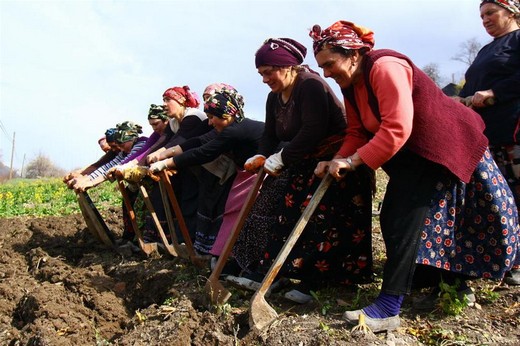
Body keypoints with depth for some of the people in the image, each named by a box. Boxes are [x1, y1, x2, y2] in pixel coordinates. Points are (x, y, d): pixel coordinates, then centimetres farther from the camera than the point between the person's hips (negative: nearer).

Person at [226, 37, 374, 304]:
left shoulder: (311, 85, -19)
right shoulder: (275, 97, 10)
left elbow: (312, 132, -28)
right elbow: (270, 134, 10)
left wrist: (280, 159, -24)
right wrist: (261, 157, -10)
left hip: (333, 160, -9)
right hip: (302, 163, 9)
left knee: (317, 220, -16)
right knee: (272, 205, -1)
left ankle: (312, 281, -7)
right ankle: (264, 272, 2)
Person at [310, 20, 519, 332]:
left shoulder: (385, 68, -24)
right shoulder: (351, 85, 6)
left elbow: (396, 130, -32)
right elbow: (357, 133, 2)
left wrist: (353, 161, -30)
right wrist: (337, 161, -15)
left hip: (442, 146, -10)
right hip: (410, 154, 10)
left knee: (404, 221, -16)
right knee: (393, 220, 12)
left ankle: (389, 307, -13)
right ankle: (452, 281, 29)